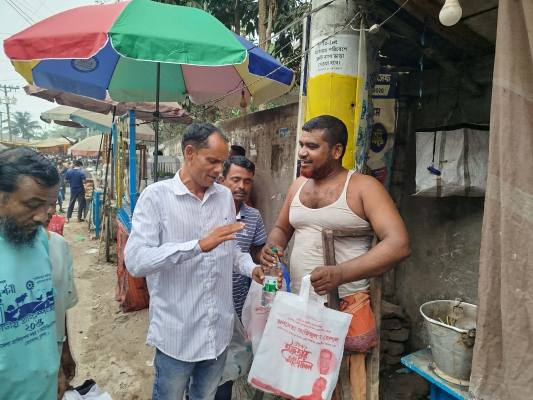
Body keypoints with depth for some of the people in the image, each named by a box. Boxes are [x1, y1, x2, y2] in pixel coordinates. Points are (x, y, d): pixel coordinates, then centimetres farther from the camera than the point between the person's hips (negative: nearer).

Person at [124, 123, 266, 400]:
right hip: (176, 334, -4)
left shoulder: (225, 196, 4)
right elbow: (135, 261, -23)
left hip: (219, 330, 5)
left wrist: (251, 268, -7)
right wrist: (199, 245, -33)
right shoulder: (156, 196, -12)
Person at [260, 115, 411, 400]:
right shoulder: (298, 185, 10)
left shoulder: (363, 187, -8)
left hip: (345, 307, -5)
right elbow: (281, 228, 21)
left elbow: (398, 244, -16)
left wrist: (341, 274, -28)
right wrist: (272, 246, -3)